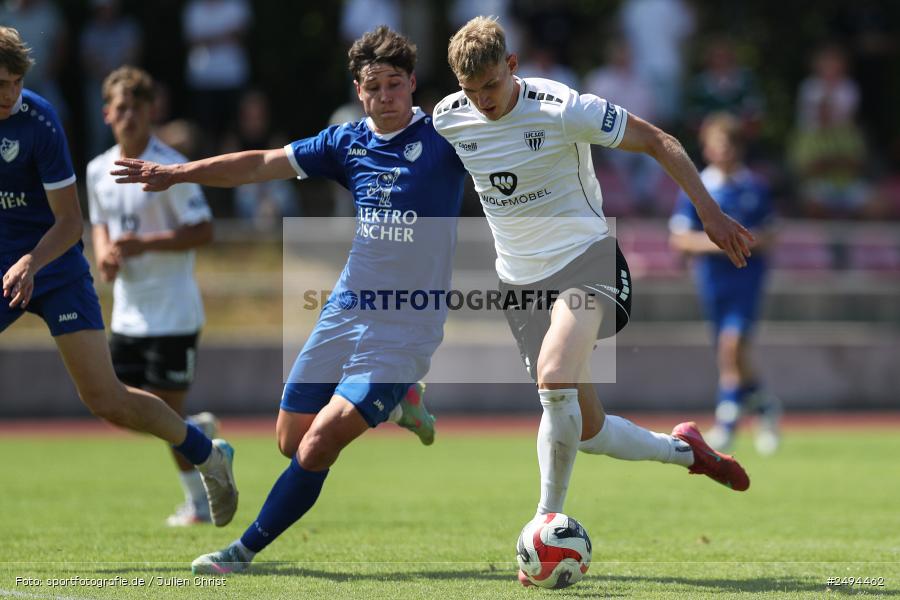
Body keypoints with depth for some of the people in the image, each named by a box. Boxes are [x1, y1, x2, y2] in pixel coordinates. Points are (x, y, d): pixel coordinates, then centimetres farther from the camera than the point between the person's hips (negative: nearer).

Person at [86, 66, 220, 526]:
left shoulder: (169, 168, -13)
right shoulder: (98, 170, 7)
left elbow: (204, 230, -15)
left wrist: (145, 244, -22)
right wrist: (104, 254, 0)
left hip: (172, 311, -7)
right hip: (127, 311, 7)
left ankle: (199, 502, 12)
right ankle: (199, 431, 28)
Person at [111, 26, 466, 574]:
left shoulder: (443, 137, -8)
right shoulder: (348, 143, 6)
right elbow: (262, 164, 9)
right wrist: (177, 173, 4)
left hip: (406, 329, -6)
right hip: (344, 315, 6)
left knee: (318, 446, -14)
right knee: (291, 441, 12)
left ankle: (246, 551, 3)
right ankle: (396, 402, 35)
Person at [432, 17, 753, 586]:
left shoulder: (562, 109, -17)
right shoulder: (447, 120, -4)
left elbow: (656, 140, -10)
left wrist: (709, 211, -13)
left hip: (585, 260, -5)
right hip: (521, 279, 5)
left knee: (555, 380, -32)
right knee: (586, 429, 5)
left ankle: (548, 523, -19)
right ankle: (683, 449, 33)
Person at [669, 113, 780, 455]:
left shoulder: (755, 189, 3)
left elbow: (769, 236, 10)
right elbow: (679, 239, -2)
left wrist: (755, 241, -12)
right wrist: (713, 242, -18)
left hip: (748, 275, -2)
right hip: (712, 276, 2)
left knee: (732, 344, -19)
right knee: (728, 352, 7)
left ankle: (727, 420, -9)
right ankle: (764, 405, 29)